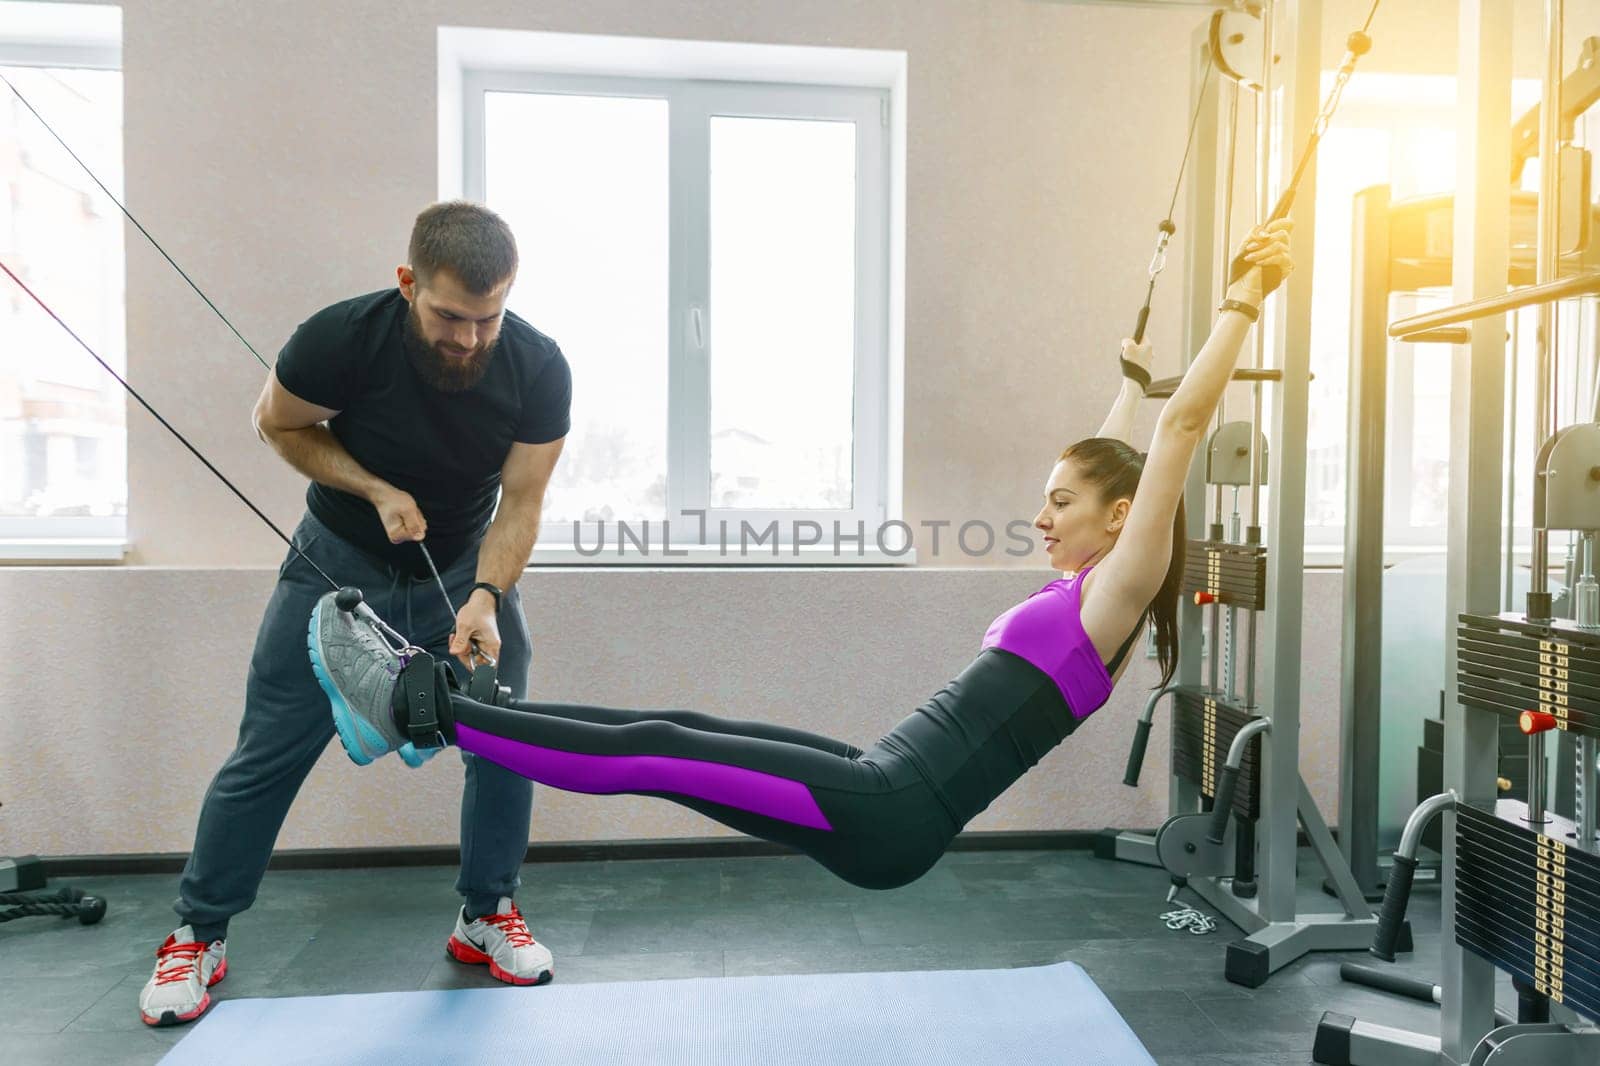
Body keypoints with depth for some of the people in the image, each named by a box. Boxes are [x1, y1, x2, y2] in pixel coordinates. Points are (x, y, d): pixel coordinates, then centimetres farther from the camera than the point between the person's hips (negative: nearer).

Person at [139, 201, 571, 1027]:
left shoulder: (539, 370, -22)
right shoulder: (341, 338, -25)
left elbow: (520, 501, -16)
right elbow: (279, 424, -6)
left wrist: (485, 598, -32)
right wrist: (377, 491, -21)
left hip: (466, 564, 2)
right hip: (341, 561, -1)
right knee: (269, 754, 0)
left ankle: (487, 917, 17)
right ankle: (197, 934, 22)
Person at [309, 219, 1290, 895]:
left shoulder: (1115, 592, -5)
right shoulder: (1076, 590, 19)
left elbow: (1183, 428, -8)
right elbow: (1100, 463, 32)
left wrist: (1245, 300, -3)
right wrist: (1129, 379, 42)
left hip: (896, 817, -8)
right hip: (884, 791, 8)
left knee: (659, 755, -12)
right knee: (679, 737, 0)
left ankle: (424, 706, -7)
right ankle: (431, 701, 4)